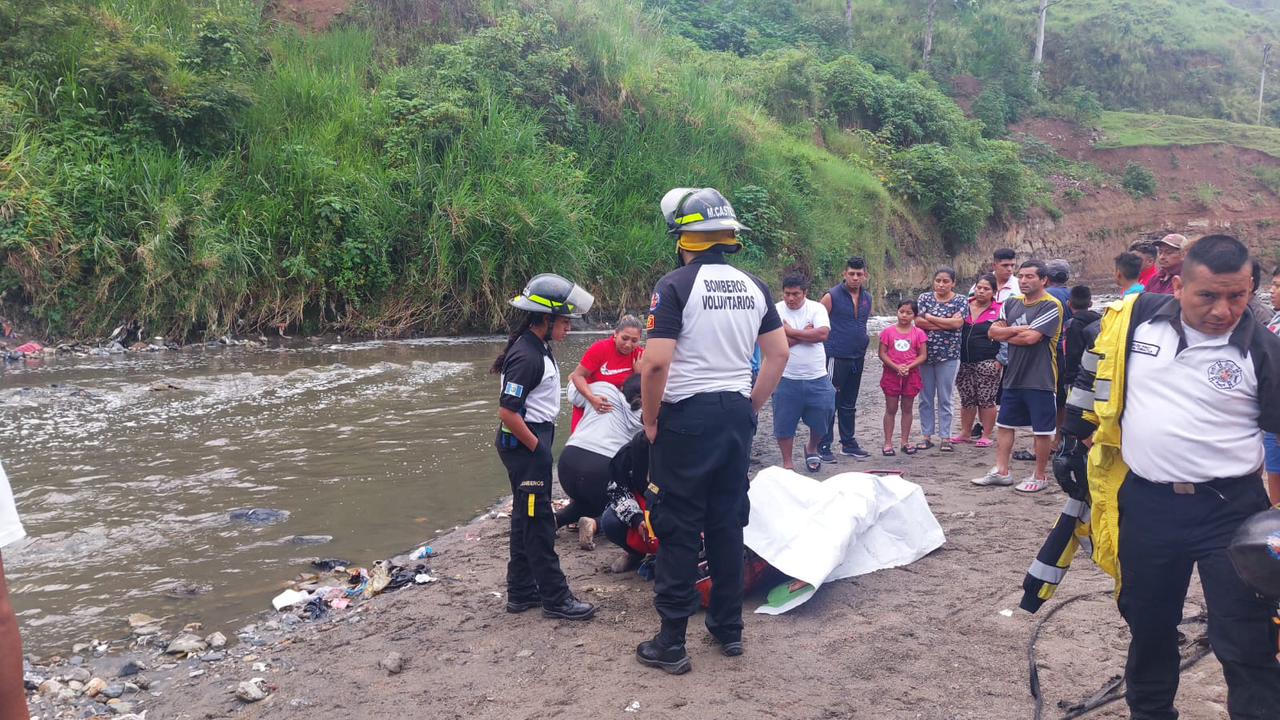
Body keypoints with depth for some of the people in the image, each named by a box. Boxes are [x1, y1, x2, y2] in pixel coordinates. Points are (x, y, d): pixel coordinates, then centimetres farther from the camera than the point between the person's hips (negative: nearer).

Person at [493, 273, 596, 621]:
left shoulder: (538, 348, 10)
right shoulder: (526, 357, -21)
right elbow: (508, 413, -24)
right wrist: (536, 446, -15)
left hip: (534, 439, 10)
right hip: (524, 444, -10)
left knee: (526, 518, 15)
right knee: (538, 521, -3)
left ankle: (521, 592, 24)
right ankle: (555, 598, 5)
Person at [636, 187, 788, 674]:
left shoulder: (675, 286, -12)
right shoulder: (754, 286, 7)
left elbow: (656, 363, -19)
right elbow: (779, 353, 11)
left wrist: (650, 418, -7)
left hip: (687, 416, -6)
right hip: (737, 414, 6)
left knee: (678, 528, 2)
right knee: (728, 522, 15)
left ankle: (672, 642, 8)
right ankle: (729, 628, 25)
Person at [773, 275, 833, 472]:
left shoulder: (817, 308, -1)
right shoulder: (776, 311, -4)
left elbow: (822, 334, -18)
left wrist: (791, 332, -14)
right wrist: (806, 333, -13)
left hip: (817, 377, 1)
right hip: (787, 379, -1)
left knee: (822, 417, 8)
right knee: (784, 423, 4)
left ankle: (811, 448, 38)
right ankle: (787, 463, 20)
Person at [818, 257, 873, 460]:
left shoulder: (867, 298, 10)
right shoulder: (832, 296, -9)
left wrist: (864, 341, 15)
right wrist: (824, 349, -10)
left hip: (857, 358, 6)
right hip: (836, 358, -6)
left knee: (849, 404, 16)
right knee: (830, 403, -3)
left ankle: (849, 443, 25)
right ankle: (823, 446, 3)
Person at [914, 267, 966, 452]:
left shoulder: (960, 301, 0)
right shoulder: (924, 298, 4)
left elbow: (958, 323, -15)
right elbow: (918, 321, -9)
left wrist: (930, 317, -10)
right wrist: (947, 323, -12)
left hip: (948, 356, -2)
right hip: (925, 353, 2)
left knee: (945, 399, 3)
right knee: (925, 398, 6)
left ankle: (945, 437, 9)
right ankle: (926, 436, 14)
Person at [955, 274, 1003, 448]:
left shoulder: (998, 311, -3)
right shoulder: (965, 306, 10)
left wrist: (1000, 360, -10)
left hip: (987, 363, -4)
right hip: (964, 362, 4)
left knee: (986, 399, -1)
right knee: (966, 399, 10)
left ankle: (986, 435, 8)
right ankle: (965, 433, 21)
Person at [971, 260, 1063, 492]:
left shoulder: (1051, 306, -12)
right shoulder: (1011, 304, 9)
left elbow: (1031, 337, -22)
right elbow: (993, 331, 1)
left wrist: (1005, 334, -6)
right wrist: (1017, 329, -15)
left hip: (1040, 379, -7)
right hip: (1013, 376, 7)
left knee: (1042, 430, 4)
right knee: (1004, 424, 13)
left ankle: (1040, 476, 16)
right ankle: (1001, 471, 23)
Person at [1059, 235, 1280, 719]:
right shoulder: (1135, 319, -3)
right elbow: (1093, 379, 14)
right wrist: (1075, 437, 16)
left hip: (1231, 509, -2)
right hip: (1144, 505, 3)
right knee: (1148, 627, 19)